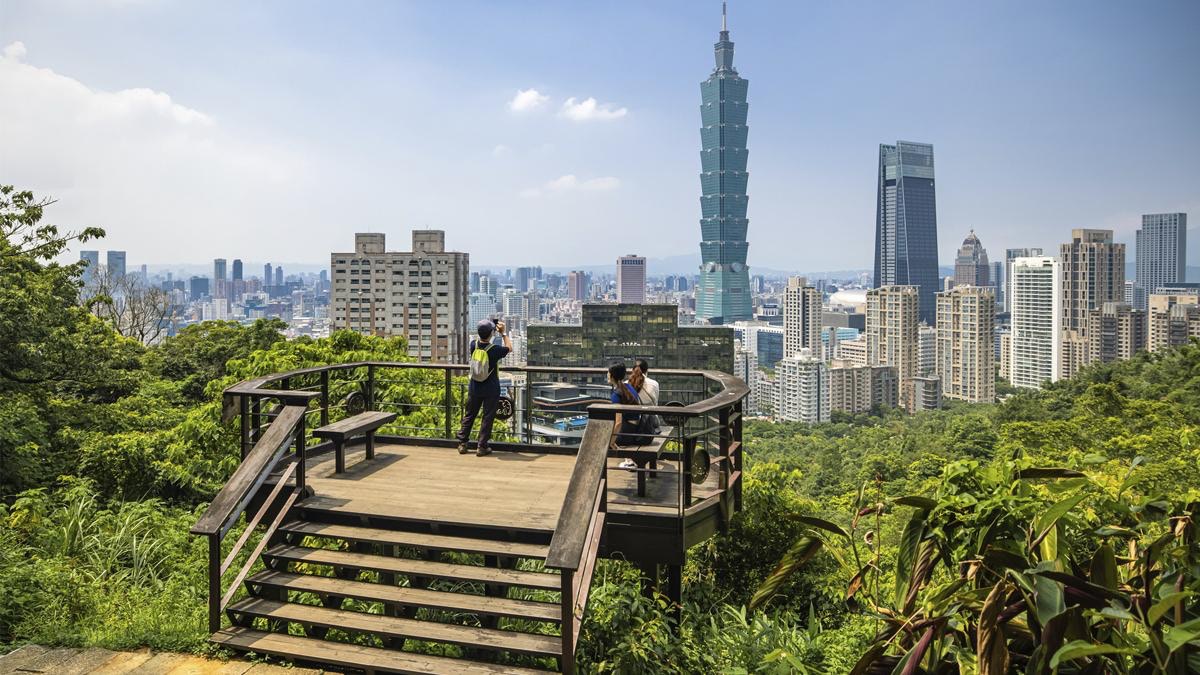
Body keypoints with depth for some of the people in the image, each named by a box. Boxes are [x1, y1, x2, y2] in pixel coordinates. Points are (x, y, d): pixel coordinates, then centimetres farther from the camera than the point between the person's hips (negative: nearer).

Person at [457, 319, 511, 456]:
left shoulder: (473, 345, -9)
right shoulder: (495, 350, -20)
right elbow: (509, 348, 0)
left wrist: (492, 330, 13)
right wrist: (503, 333, 4)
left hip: (475, 388, 4)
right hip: (491, 390, -4)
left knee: (469, 415, 15)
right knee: (488, 417, 5)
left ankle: (462, 444, 19)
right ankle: (482, 447, 7)